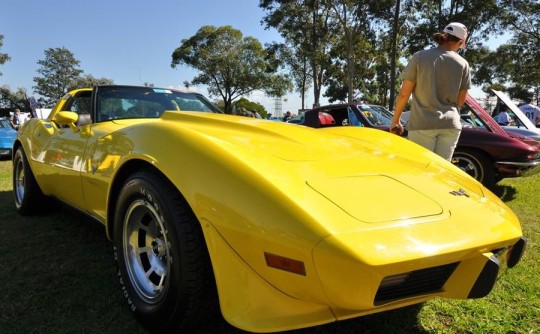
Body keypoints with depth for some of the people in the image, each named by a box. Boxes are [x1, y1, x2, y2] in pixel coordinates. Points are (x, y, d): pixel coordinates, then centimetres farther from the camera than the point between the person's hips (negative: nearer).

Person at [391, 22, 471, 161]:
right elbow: (461, 100, 8)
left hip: (422, 124, -2)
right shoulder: (463, 64, 4)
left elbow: (404, 94, -3)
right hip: (450, 124, 2)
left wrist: (395, 121, 6)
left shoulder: (419, 57, -2)